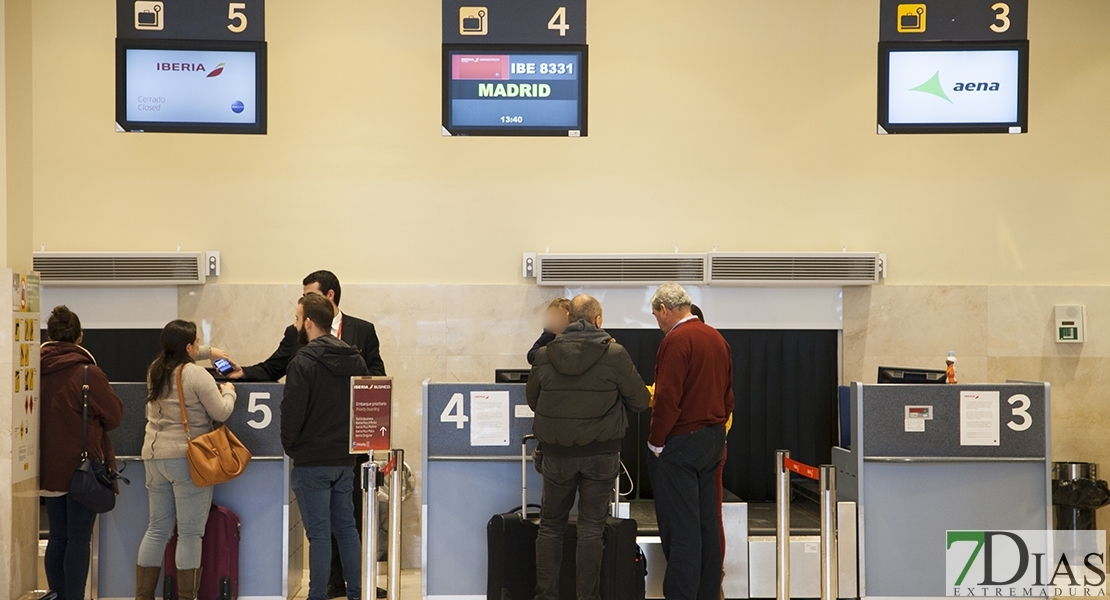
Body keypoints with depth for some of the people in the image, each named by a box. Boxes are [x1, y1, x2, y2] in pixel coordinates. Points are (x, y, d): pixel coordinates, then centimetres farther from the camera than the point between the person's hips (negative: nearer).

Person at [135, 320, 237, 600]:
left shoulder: (155, 371, 9)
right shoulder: (197, 374, -13)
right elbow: (221, 412, -9)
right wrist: (228, 391, 10)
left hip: (154, 456, 7)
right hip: (188, 459, -7)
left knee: (157, 529, 14)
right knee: (190, 533, 0)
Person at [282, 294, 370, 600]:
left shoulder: (304, 362, -15)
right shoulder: (355, 359, 8)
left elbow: (291, 412, -17)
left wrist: (290, 446, 0)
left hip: (311, 461, -7)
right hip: (345, 459, 7)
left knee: (319, 533, -2)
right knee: (346, 527, 14)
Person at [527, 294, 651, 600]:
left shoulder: (544, 355, -3)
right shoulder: (615, 354, -11)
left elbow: (532, 400, 10)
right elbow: (639, 401, -3)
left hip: (557, 453, 2)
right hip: (600, 453, -2)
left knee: (551, 525, 13)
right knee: (591, 527, 6)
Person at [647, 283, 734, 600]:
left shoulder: (677, 340, -15)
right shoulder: (717, 338, 11)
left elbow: (667, 398, -21)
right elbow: (727, 394, 15)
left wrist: (656, 442, -13)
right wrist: (716, 429, 19)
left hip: (680, 443, -8)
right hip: (713, 440, 8)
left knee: (680, 527, -4)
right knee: (707, 522, 13)